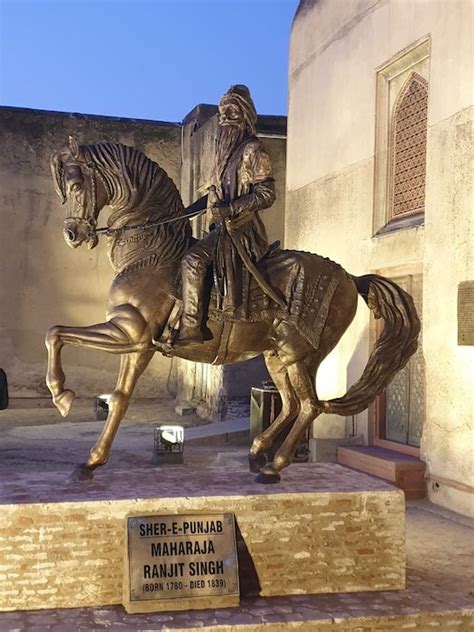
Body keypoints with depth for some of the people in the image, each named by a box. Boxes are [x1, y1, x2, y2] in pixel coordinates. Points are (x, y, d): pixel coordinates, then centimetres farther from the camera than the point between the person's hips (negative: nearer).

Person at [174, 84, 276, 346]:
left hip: (243, 228, -9)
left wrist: (232, 208, -22)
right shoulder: (225, 151, 20)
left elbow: (266, 193, -13)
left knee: (194, 259, -26)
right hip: (222, 226, 9)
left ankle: (190, 328, -27)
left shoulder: (253, 150, -5)